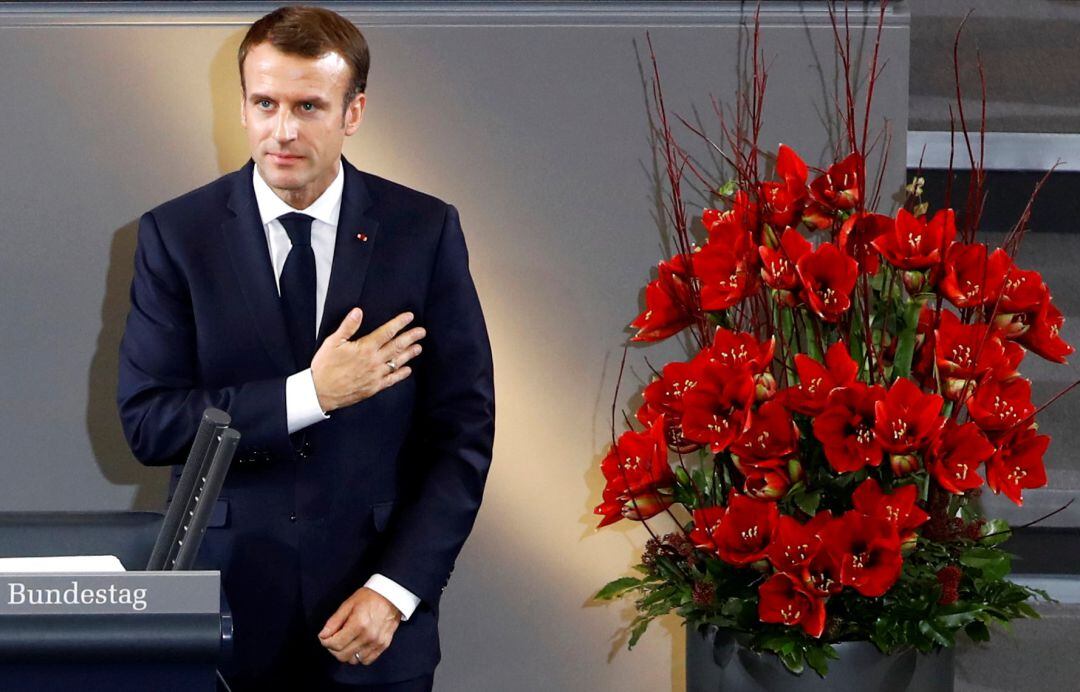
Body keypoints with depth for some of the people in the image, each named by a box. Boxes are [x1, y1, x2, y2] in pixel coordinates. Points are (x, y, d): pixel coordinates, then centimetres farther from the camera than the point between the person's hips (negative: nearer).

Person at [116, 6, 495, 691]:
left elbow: (463, 430, -2)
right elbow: (146, 423, -9)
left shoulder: (425, 231, -2)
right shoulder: (176, 235, -2)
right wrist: (309, 395, -18)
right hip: (226, 604, 0)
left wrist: (394, 591, -11)